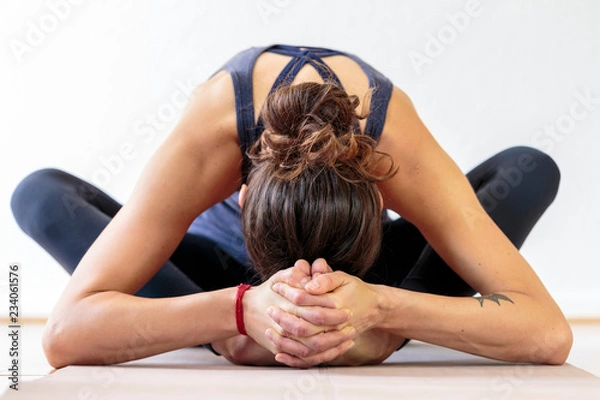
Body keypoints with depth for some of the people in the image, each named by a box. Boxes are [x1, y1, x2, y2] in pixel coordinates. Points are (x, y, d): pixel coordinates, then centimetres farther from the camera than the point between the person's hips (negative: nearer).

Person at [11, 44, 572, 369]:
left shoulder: (399, 146, -40)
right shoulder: (207, 138, -42)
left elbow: (551, 333, -42)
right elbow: (63, 333, -46)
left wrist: (381, 311, -58)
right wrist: (241, 310, -61)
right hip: (226, 260, 0)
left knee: (530, 171, -23)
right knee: (40, 195, -23)